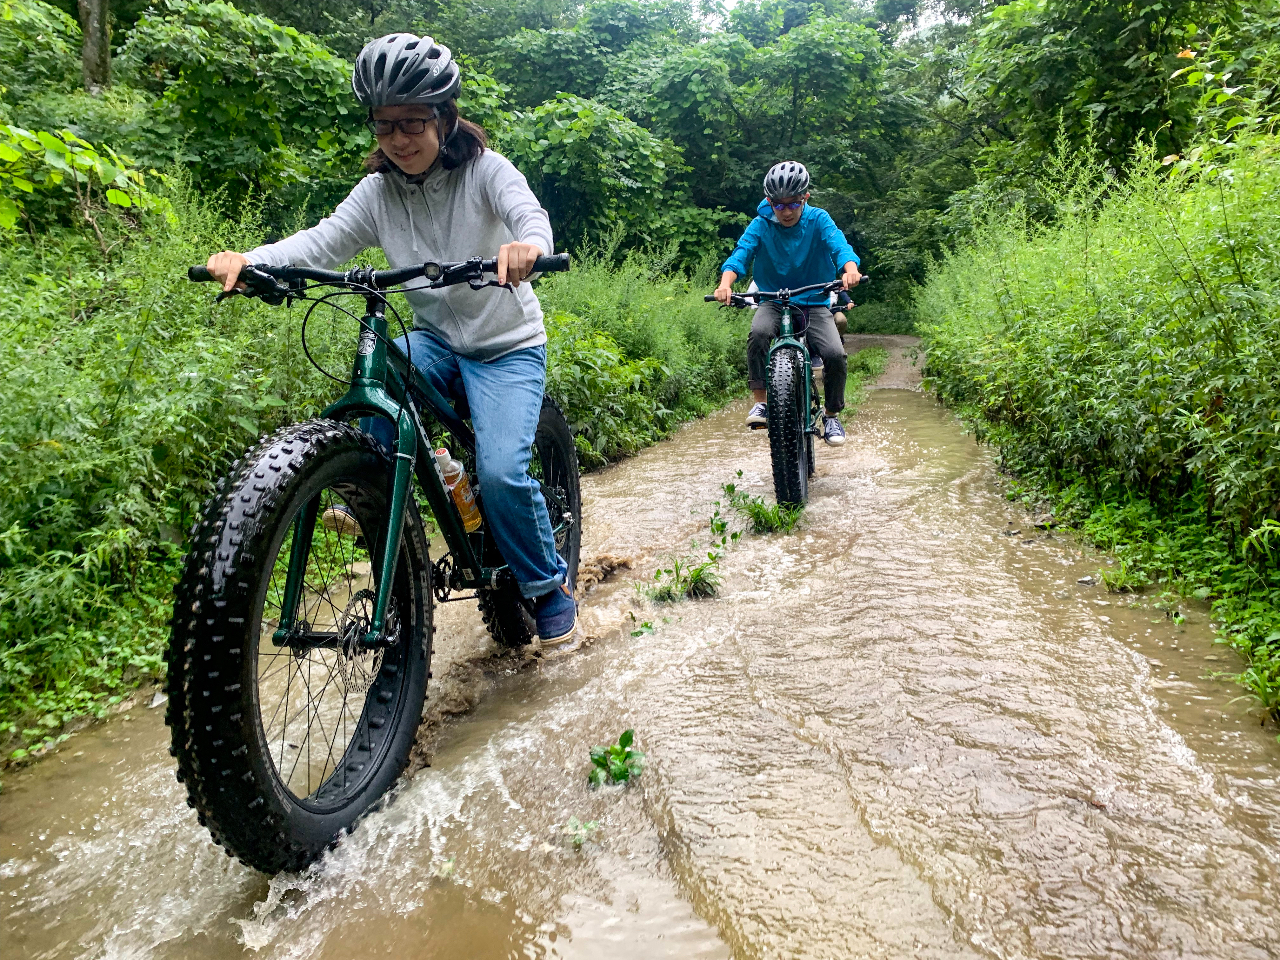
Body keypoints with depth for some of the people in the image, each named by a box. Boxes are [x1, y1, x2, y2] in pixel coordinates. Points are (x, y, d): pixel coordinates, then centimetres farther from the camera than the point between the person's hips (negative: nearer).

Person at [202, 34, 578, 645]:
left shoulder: (484, 169, -11)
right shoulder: (378, 190, -2)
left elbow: (532, 215, -29)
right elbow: (322, 241, -14)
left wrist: (526, 245, -54)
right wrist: (249, 259, -33)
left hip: (508, 347, -3)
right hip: (436, 338, 4)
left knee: (501, 472, -21)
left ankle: (550, 586, 2)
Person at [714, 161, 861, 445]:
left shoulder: (818, 220, -5)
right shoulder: (761, 225, -5)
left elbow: (840, 246, -19)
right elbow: (741, 254, -18)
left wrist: (850, 269, -43)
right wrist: (725, 283, -40)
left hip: (813, 303, 0)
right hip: (773, 302, 0)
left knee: (835, 354, -21)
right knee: (759, 333, -34)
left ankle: (832, 415, 3)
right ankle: (760, 402, -21)